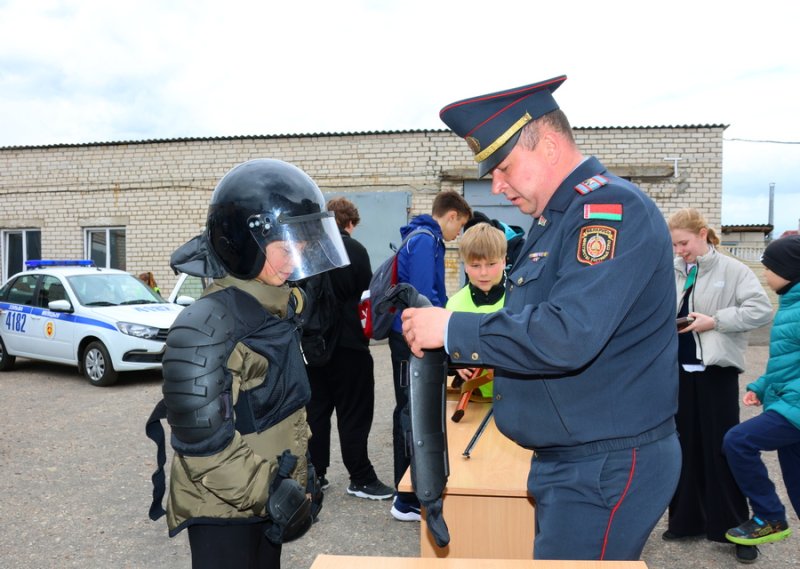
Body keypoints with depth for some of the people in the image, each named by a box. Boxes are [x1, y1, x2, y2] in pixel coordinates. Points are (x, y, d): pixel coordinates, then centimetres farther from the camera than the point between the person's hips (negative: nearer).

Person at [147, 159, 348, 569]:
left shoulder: (273, 309, 2)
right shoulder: (207, 326, -24)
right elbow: (203, 444, -25)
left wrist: (300, 478, 13)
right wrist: (271, 493, -19)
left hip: (264, 500, 8)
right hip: (222, 510, -8)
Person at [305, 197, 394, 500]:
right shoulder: (354, 249, -11)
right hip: (347, 342, -5)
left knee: (316, 408, 14)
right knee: (354, 412, 4)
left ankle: (314, 474, 20)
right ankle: (361, 479, 11)